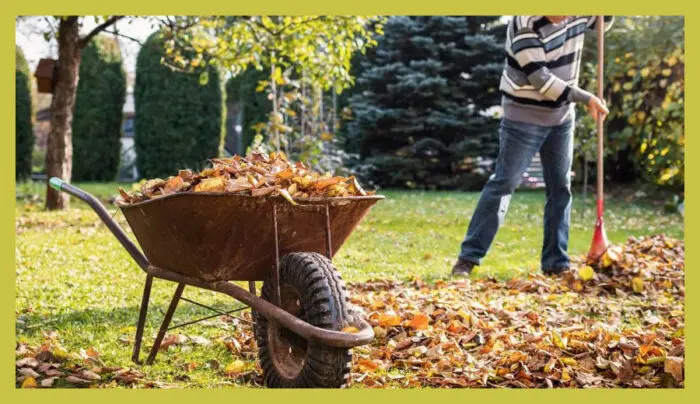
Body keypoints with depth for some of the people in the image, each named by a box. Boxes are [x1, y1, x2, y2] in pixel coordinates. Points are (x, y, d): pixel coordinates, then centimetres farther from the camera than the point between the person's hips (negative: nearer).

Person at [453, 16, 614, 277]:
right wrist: (585, 98, -23)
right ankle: (468, 257, -2)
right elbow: (540, 79, -26)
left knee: (561, 187, 7)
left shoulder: (577, 15, -2)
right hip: (525, 117, -6)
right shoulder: (525, 24, -22)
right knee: (503, 183, -7)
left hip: (562, 116, 7)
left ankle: (556, 263, 14)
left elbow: (603, 22, 20)